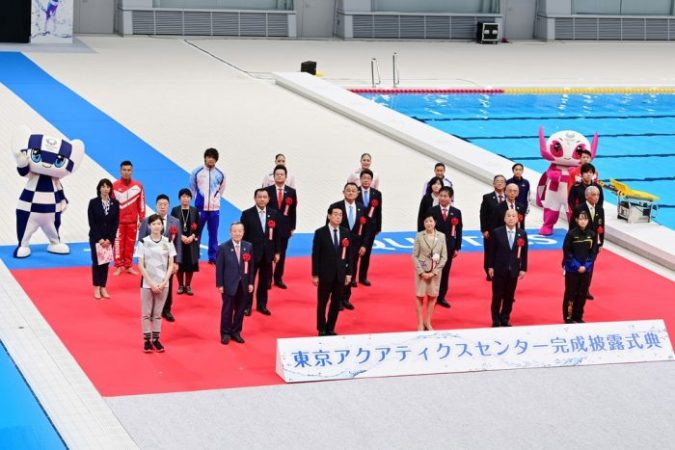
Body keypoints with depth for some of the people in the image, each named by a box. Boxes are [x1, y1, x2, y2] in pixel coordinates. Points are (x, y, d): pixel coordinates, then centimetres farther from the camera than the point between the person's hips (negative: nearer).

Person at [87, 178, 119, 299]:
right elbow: (91, 222, -8)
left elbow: (116, 222, 0)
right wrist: (99, 239, -12)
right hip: (96, 237, -2)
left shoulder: (115, 203, -1)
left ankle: (103, 288, 13)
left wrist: (109, 239, -7)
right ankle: (96, 288, 9)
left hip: (109, 238, 2)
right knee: (96, 262, 0)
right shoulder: (93, 203, -7)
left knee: (105, 263, 6)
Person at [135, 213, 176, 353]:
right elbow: (141, 265, -6)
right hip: (147, 283, -1)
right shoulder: (143, 242, -5)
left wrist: (164, 282, -10)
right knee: (146, 313, 4)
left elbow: (171, 265, 1)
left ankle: (156, 339, 15)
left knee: (158, 313, 8)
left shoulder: (168, 242, 0)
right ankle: (147, 340, 11)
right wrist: (151, 283, -12)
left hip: (163, 284, 1)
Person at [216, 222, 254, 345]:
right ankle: (225, 334, 15)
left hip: (243, 284, 3)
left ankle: (236, 332, 22)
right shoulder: (223, 248, -7)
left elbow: (251, 266, 6)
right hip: (229, 284, -3)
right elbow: (219, 268, -6)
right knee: (227, 310, 4)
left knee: (240, 309, 9)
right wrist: (219, 284, -9)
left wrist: (251, 283, 2)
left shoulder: (248, 247, 2)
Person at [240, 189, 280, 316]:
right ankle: (247, 306, 13)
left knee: (265, 281, 10)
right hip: (251, 253, -3)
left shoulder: (274, 214, 2)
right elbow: (243, 234, -6)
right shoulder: (247, 214, -7)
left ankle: (262, 305, 22)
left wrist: (277, 252, 4)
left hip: (267, 253, 3)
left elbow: (276, 234, 6)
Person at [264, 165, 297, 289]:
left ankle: (278, 279, 16)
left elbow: (293, 211, 6)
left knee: (281, 254, 7)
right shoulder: (267, 190, -2)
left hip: (284, 228, 2)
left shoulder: (291, 192, 4)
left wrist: (292, 227, 3)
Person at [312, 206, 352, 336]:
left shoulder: (346, 233, 3)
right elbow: (315, 255, -6)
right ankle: (322, 330, 17)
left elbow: (349, 254, 7)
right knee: (322, 303, 6)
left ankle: (330, 329, 20)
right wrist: (315, 275, -8)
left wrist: (349, 273, 3)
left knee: (336, 303, 8)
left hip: (340, 274, 3)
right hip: (325, 274, -3)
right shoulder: (320, 233, -7)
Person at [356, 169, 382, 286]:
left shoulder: (377, 194, 2)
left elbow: (378, 212, 4)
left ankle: (363, 277, 17)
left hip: (370, 228, 3)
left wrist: (378, 228, 2)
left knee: (366, 253, 8)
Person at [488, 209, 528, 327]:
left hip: (514, 270, 2)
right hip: (499, 269, -2)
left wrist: (523, 269, 0)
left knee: (509, 296, 8)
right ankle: (496, 320, 15)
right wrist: (490, 266, -4)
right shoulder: (497, 232, -5)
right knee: (497, 295, 3)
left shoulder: (522, 234, 1)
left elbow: (524, 253, 3)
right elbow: (492, 251, -1)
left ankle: (505, 318, 20)